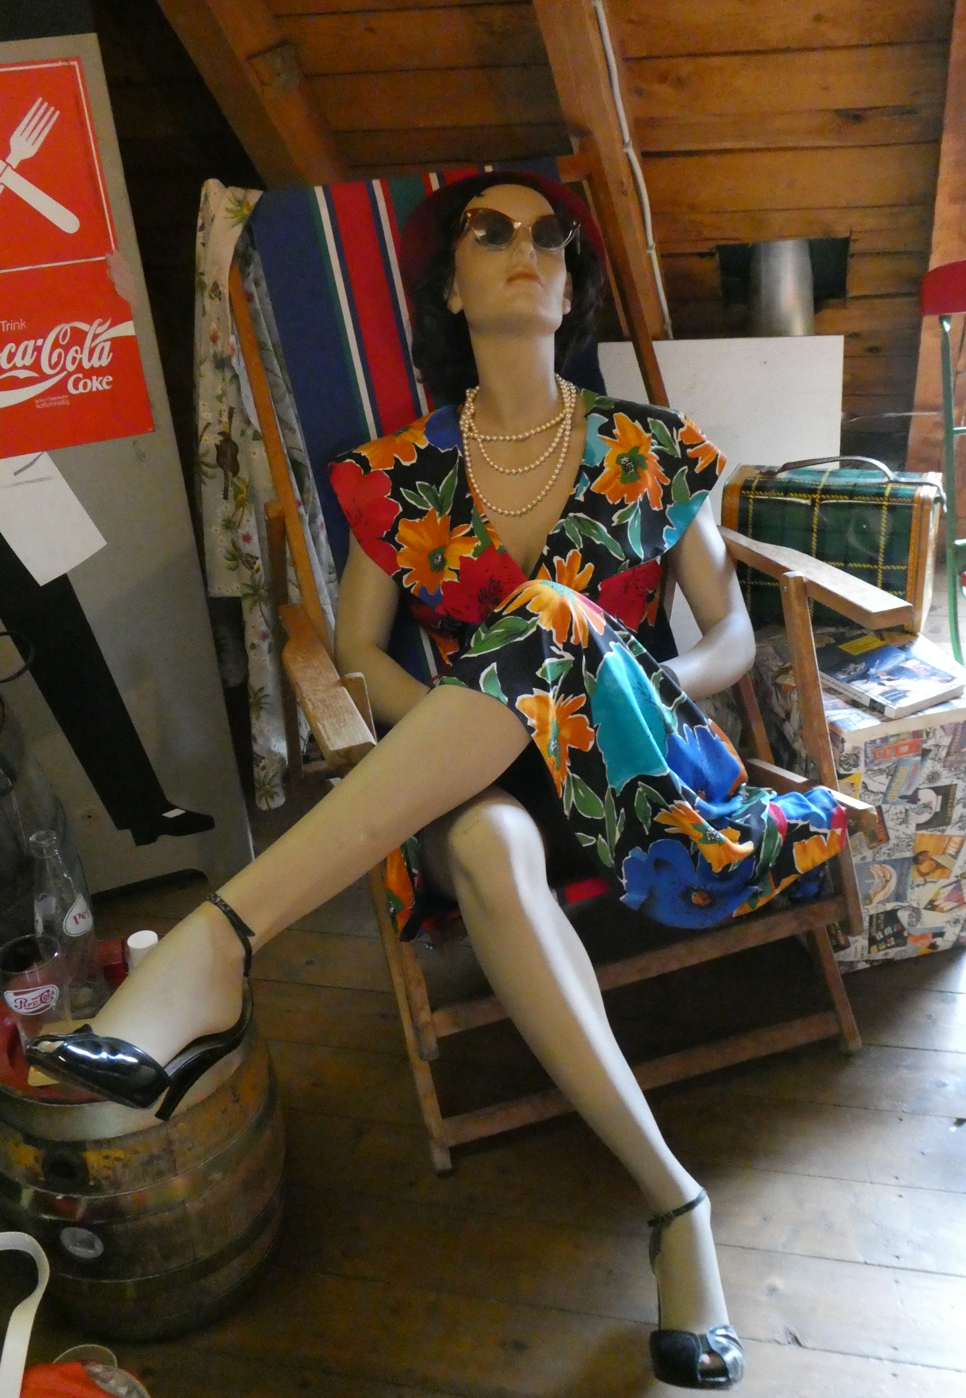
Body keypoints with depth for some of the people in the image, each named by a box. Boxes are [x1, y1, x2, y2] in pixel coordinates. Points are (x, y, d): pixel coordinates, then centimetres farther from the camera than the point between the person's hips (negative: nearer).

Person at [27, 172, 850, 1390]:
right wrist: (463, 732, -12)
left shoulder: (650, 449, 8)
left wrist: (643, 694, -13)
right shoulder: (400, 473, 7)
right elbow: (356, 652, 7)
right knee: (484, 844, -40)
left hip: (623, 774, 0)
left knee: (551, 616, -33)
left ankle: (216, 946, -42)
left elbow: (732, 635, 9)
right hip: (470, 786, 0)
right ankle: (672, 1197, -30)